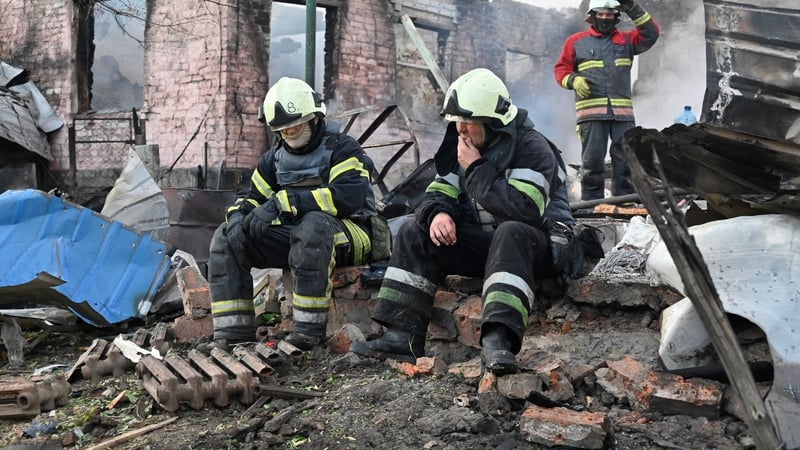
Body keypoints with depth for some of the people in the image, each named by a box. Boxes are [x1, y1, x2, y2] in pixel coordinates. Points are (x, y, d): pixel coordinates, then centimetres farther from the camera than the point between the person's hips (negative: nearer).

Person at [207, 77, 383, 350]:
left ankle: (309, 330, -36)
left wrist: (285, 202, -30)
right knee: (227, 237, -7)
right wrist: (239, 214, -10)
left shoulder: (341, 148, -6)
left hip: (349, 235, -7)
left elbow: (349, 196, -24)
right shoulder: (275, 158, 16)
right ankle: (233, 335, -14)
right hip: (294, 236, 7)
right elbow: (253, 198, 18)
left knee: (312, 225, -41)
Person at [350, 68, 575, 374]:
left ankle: (498, 340, -50)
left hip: (536, 243, -7)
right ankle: (401, 336, -14)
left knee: (510, 233, -40)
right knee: (414, 232, -5)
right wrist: (438, 213, -19)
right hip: (483, 241, 7)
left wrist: (476, 169, -24)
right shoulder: (462, 145, 5)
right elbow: (438, 194, 6)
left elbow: (522, 210, -32)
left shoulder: (532, 148, -18)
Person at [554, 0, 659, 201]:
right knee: (592, 159, -5)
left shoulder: (626, 40, 19)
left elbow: (651, 34, 5)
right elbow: (561, 69, 12)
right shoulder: (576, 41, 14)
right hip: (591, 111, -2)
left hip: (622, 111, 2)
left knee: (626, 158, -1)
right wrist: (574, 80, -10)